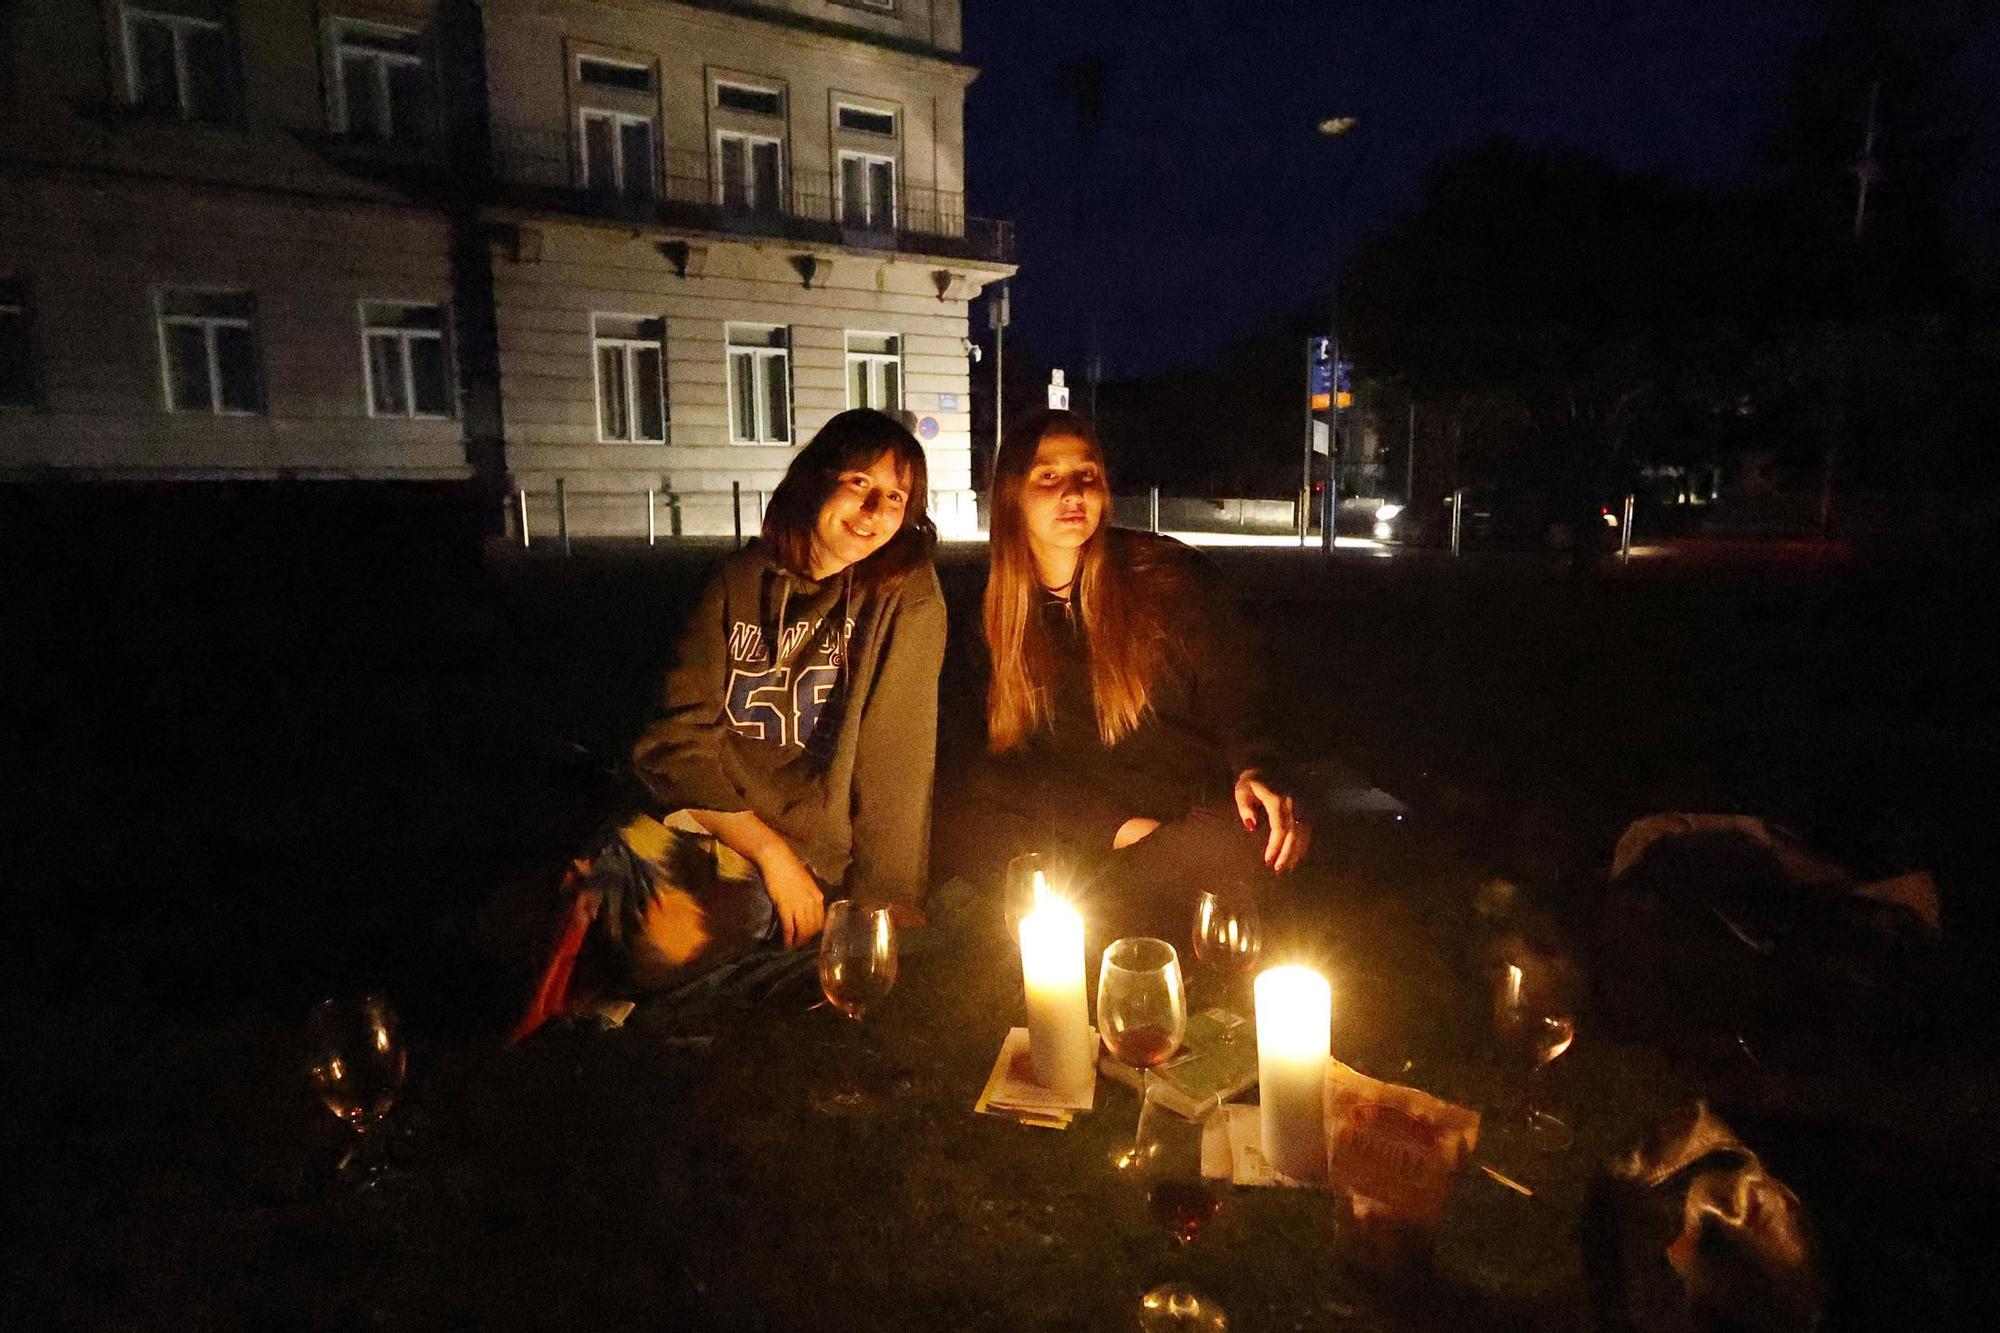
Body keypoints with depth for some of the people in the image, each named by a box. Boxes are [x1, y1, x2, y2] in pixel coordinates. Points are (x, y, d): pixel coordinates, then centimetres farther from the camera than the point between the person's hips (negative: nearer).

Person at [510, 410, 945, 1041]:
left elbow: (891, 768, -10)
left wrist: (878, 916, -12)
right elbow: (678, 740, -3)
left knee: (669, 938, -28)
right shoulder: (742, 579, 2)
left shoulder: (908, 595, -6)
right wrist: (769, 850, -14)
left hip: (812, 844, -2)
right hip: (700, 816, 2)